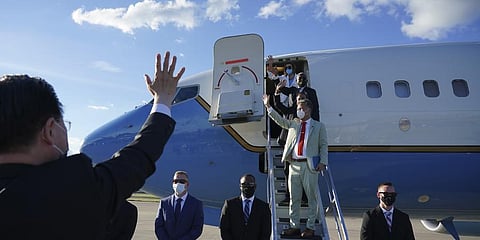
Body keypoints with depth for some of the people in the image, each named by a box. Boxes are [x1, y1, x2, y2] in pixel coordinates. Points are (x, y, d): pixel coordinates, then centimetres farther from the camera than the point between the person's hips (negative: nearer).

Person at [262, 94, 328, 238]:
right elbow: (280, 120, 12)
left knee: (312, 197, 2)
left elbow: (323, 146, 2)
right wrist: (268, 106, 3)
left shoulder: (319, 126, 6)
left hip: (310, 165, -3)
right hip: (294, 164, 3)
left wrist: (323, 162, -9)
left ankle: (310, 227, 13)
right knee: (294, 198, 8)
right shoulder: (293, 124, 16)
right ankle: (294, 226, 19)